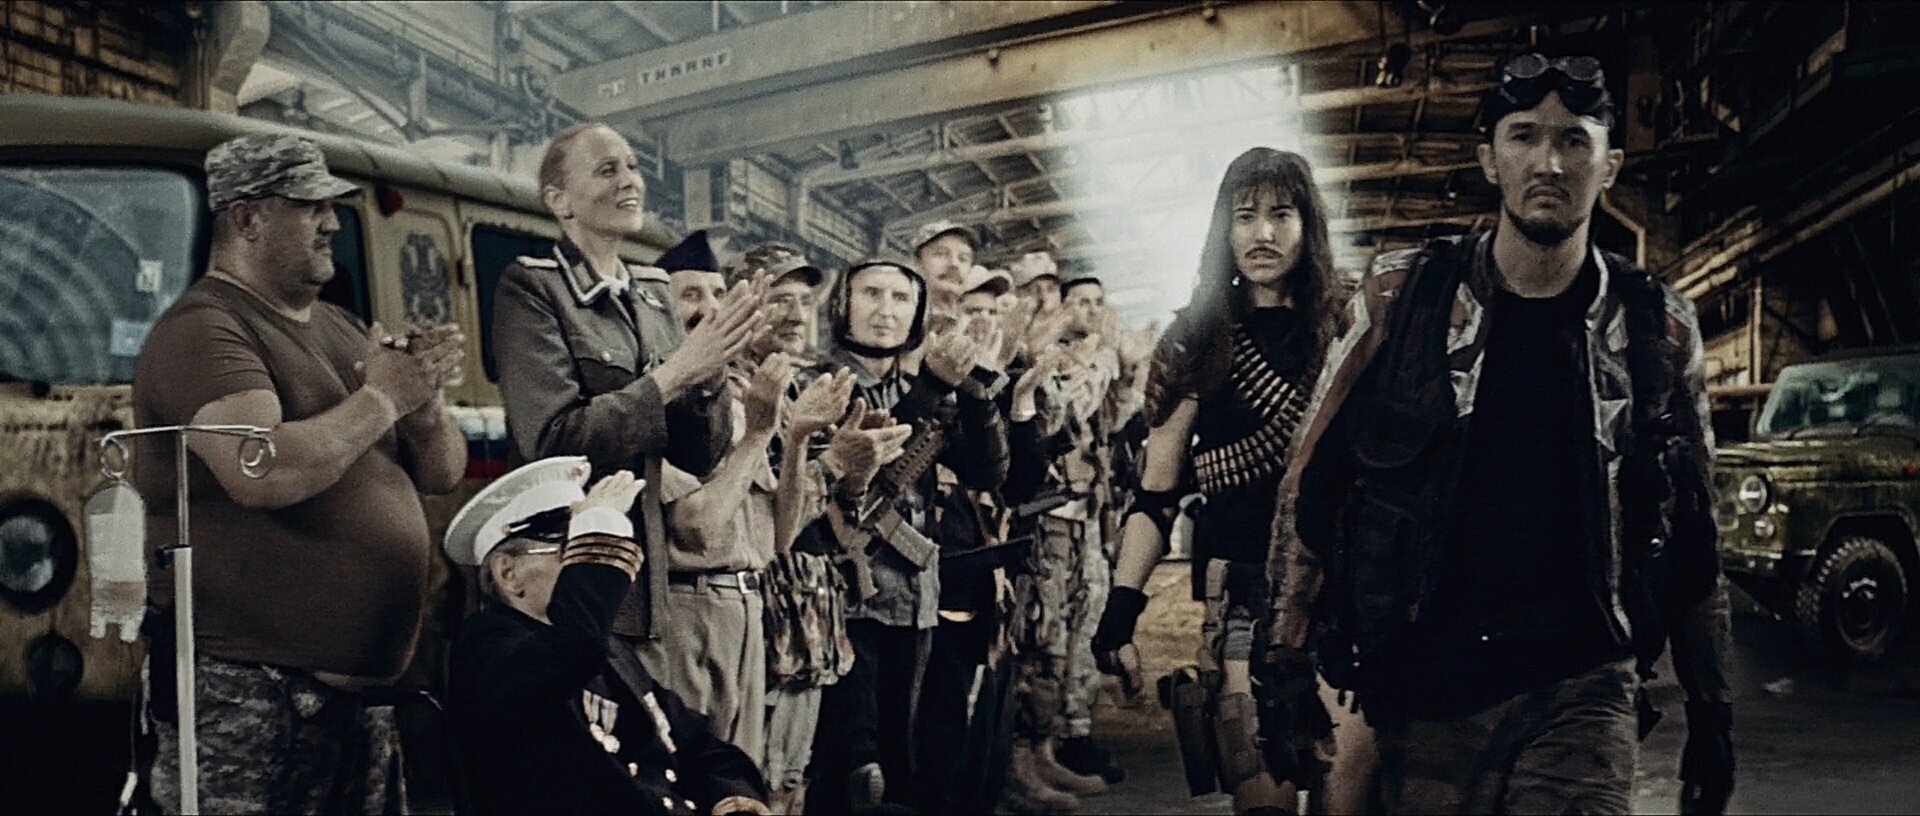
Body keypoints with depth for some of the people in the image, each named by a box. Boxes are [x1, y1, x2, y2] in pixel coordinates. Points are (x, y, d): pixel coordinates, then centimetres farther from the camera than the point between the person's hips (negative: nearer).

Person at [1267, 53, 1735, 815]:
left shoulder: (1659, 330, 3)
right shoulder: (1400, 296, -2)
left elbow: (1691, 531, 10)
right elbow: (1314, 479, 1)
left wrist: (1711, 708, 11)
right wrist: (1289, 662, -1)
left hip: (1581, 693, 0)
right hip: (1422, 691, 0)